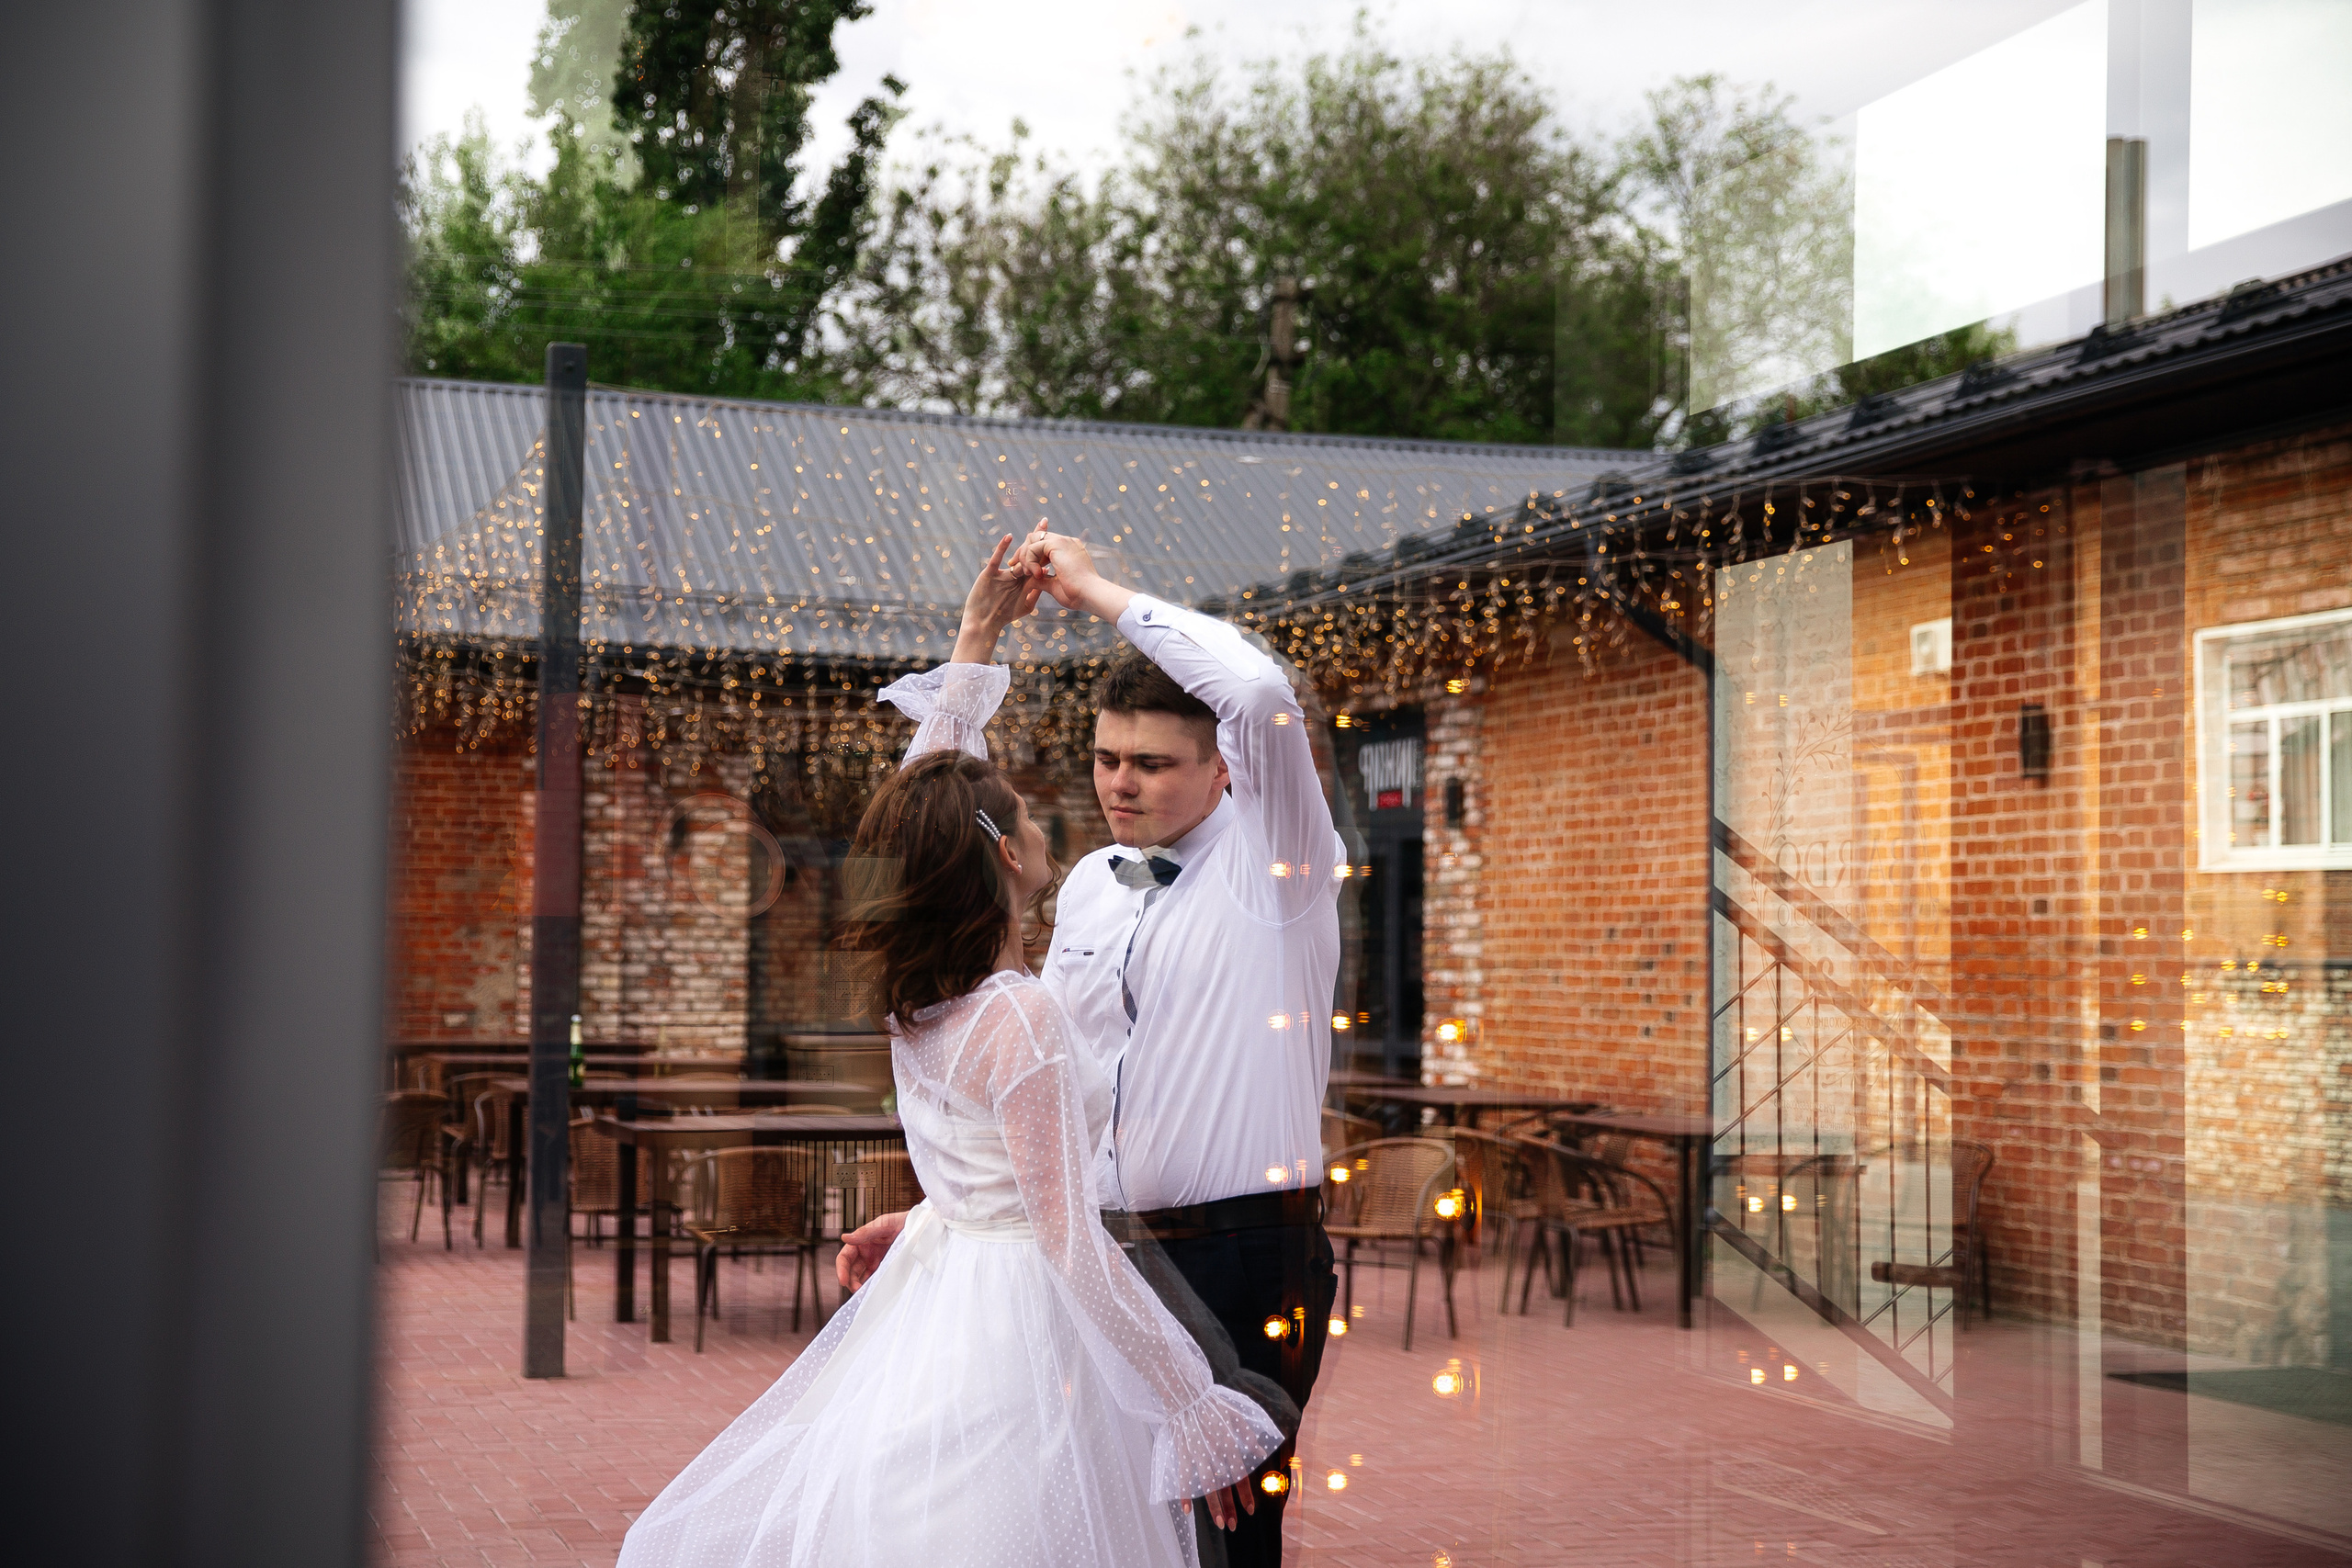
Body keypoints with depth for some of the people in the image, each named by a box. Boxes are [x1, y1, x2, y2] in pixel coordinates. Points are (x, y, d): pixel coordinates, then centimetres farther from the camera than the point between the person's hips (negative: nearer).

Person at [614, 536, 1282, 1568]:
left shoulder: (911, 990, 1)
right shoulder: (1021, 1019, -21)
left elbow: (928, 805, 17)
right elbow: (1073, 1244, -21)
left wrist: (977, 633, 22)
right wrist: (1203, 1417, -17)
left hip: (929, 1288, 8)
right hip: (1021, 1320, -8)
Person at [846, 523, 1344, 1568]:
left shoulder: (1268, 860, -5)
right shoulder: (1089, 886, 14)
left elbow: (1261, 696, -24)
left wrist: (1099, 593, -15)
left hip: (1242, 1262, -6)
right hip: (1103, 1250, 6)